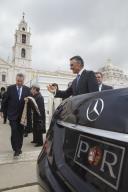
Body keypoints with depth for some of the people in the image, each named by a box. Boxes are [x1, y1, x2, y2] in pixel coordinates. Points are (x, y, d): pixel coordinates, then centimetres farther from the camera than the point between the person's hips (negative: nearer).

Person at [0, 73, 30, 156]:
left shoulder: (27, 89, 2)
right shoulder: (10, 88, -1)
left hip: (22, 114, 2)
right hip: (13, 114, -2)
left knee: (21, 132, 10)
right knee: (14, 131, -6)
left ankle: (19, 148, 26)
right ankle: (16, 149, 6)